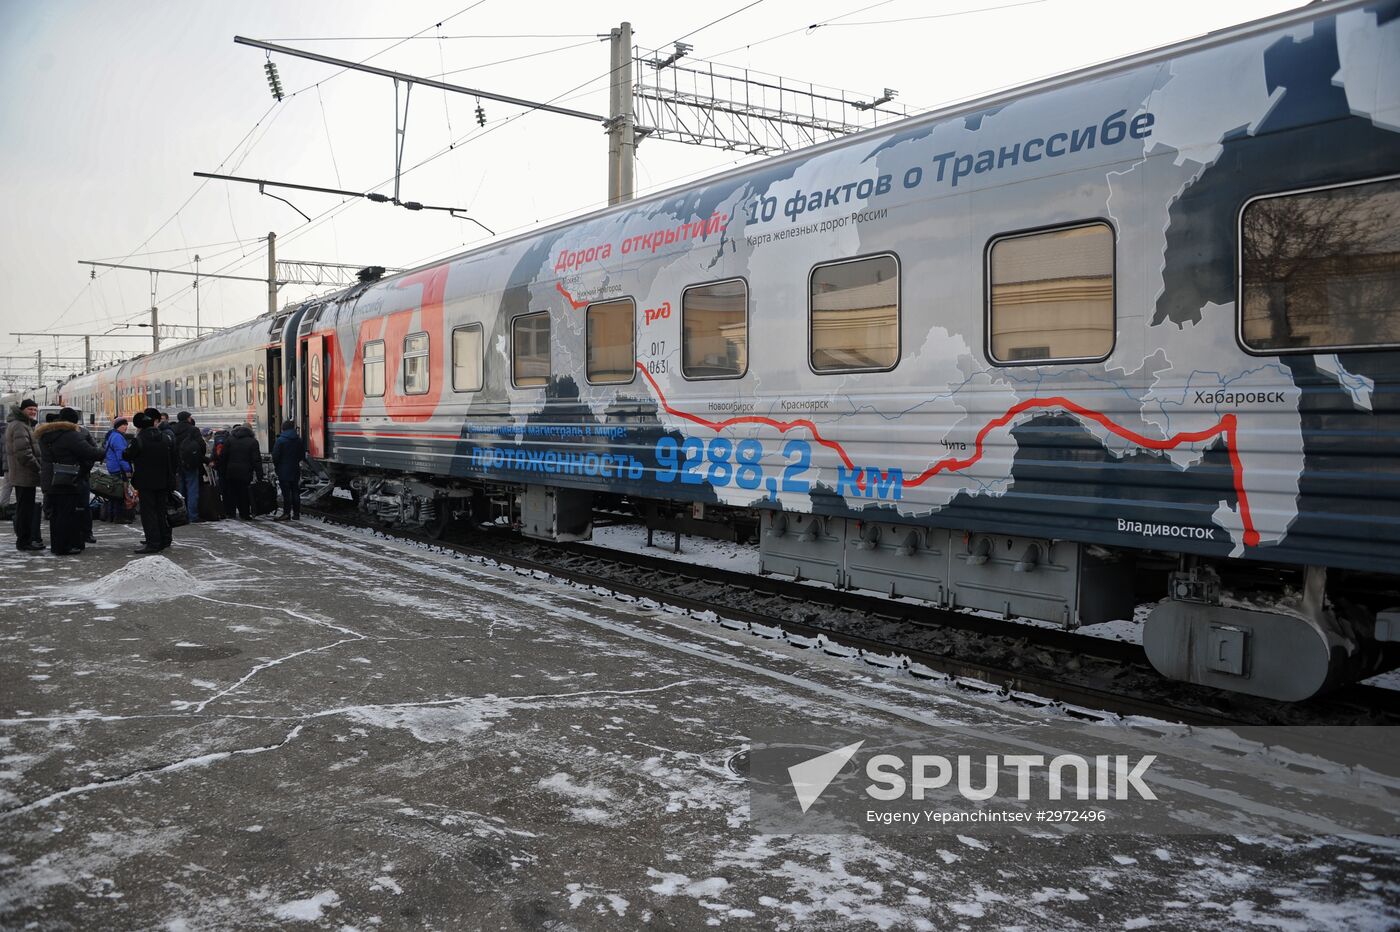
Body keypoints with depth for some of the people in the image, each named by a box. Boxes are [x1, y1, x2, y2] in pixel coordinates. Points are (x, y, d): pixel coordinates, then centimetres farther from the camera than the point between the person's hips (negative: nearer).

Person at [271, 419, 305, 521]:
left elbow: (275, 455, -12)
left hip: (284, 470, -5)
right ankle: (296, 513, 11)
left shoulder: (280, 440, -12)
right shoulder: (299, 440, 5)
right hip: (295, 470, 5)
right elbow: (303, 455, 11)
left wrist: (275, 465, 4)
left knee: (286, 492, -1)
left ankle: (286, 513, 0)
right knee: (295, 492, 9)